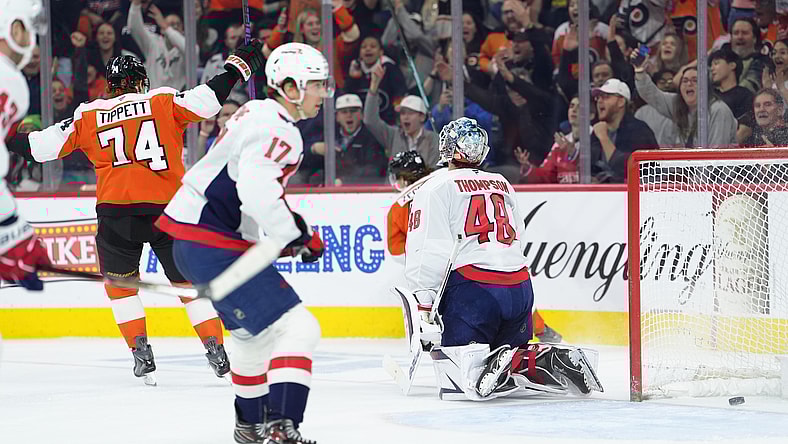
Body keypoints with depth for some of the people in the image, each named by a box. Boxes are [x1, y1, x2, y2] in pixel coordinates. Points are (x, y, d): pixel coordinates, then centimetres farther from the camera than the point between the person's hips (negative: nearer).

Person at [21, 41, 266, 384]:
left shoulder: (89, 115, 11)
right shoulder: (163, 101, 7)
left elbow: (46, 145, 12)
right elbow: (206, 100, -2)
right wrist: (239, 66, 9)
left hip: (116, 210, 0)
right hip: (167, 207, 0)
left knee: (119, 281, 19)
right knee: (189, 280, 11)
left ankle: (140, 349, 6)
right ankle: (215, 347, 3)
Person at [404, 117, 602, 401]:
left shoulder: (435, 189, 2)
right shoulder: (503, 186, 24)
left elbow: (429, 252, -8)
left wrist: (424, 305, -7)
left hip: (471, 286, -6)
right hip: (520, 288, 6)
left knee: (457, 378, -7)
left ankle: (503, 364, -35)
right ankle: (547, 359, -8)